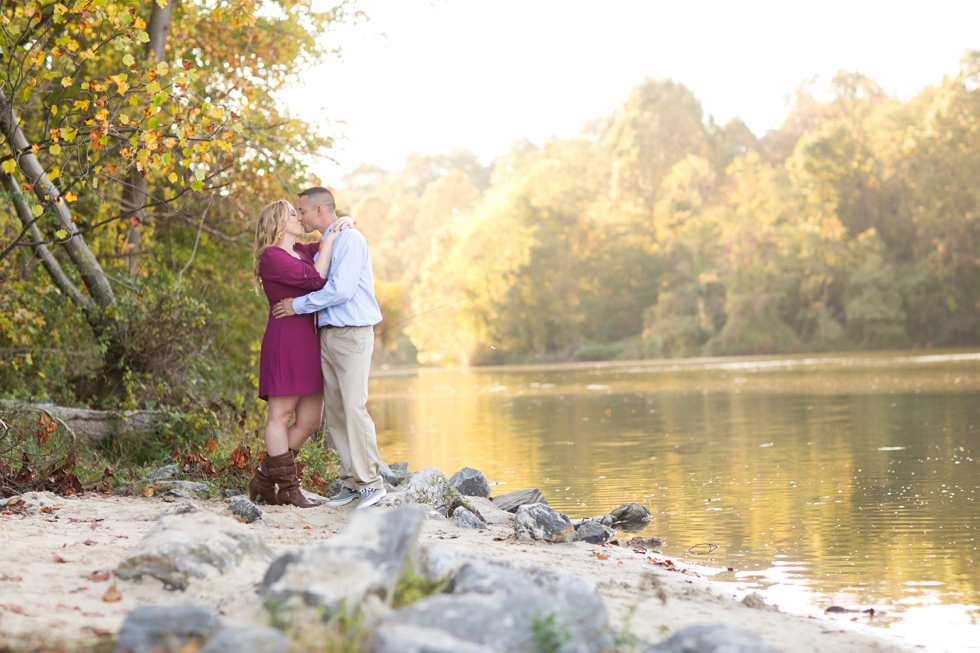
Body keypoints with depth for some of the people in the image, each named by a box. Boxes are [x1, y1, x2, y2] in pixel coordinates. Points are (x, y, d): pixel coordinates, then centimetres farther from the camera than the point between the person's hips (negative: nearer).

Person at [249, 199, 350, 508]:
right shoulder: (271, 256, -7)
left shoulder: (302, 251, 18)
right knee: (281, 415, -2)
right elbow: (316, 279, -15)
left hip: (309, 341, 9)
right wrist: (329, 240, -5)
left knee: (310, 421, 5)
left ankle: (264, 478, 15)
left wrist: (343, 225, 10)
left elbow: (332, 239, 33)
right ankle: (287, 488, 1)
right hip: (284, 340, -9)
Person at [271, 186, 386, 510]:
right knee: (334, 410, 4)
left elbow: (341, 289, -19)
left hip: (353, 335, -9)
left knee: (354, 407, -13)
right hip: (327, 335, 9)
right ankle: (351, 481, 8)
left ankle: (370, 481, -8)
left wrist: (297, 306, -13)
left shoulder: (350, 239, -10)